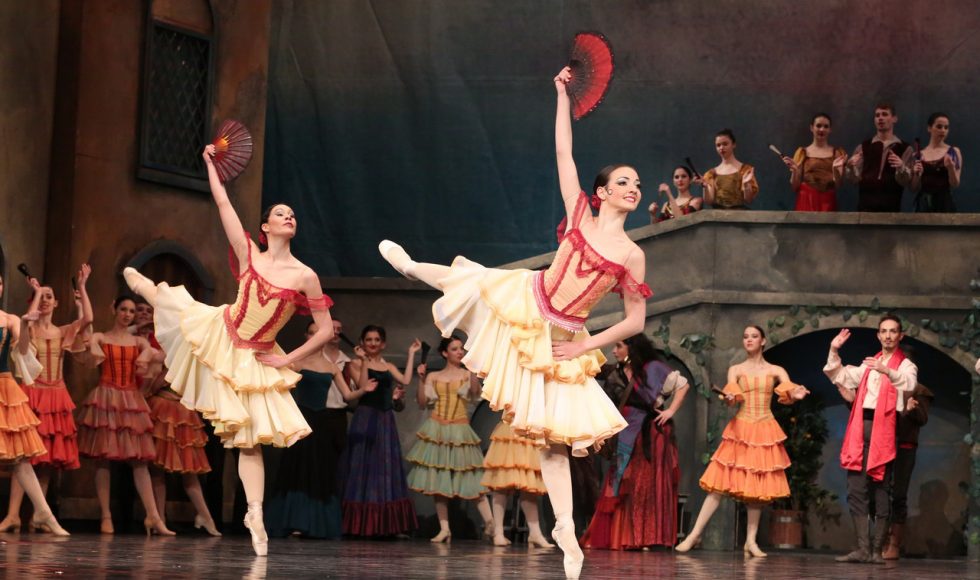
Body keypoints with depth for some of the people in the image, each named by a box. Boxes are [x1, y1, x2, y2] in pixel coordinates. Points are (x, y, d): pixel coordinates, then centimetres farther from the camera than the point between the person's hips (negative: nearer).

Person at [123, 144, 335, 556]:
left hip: (256, 360, -1)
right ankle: (138, 282, 58)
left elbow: (326, 329, -8)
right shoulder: (250, 255, -7)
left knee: (250, 440, -3)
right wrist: (211, 163, 1)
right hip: (217, 335, 2)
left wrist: (289, 359, -9)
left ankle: (256, 517, 3)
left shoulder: (305, 276, -12)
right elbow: (223, 203, -5)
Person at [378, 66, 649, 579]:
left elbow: (636, 320, -2)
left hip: (562, 340, -2)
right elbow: (563, 151, -2)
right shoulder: (580, 214, -4)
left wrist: (588, 344, -9)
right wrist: (563, 94, -2)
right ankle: (411, 267, 43)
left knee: (554, 434, -1)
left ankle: (565, 528, 6)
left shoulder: (633, 256, -6)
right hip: (522, 303, 2)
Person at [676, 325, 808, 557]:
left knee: (758, 486, 0)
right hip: (740, 430, -1)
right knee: (721, 483, -6)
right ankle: (695, 535, -6)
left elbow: (789, 391, -9)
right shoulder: (736, 370, 8)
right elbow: (731, 397, -8)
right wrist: (729, 398, -32)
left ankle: (751, 541, 4)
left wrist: (796, 394, -33)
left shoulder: (776, 371, 8)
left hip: (765, 432, 1)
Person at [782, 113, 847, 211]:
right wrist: (794, 170, -12)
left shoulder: (837, 153, 9)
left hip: (828, 203, 1)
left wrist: (835, 169, -17)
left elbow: (838, 185, 1)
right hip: (806, 202, -1)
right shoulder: (802, 153, 8)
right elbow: (795, 186, 5)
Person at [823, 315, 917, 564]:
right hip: (861, 426, 5)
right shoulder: (869, 365, 24)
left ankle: (877, 550, -2)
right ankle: (862, 548, 0)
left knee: (881, 489, -5)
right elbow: (840, 377, 24)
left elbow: (909, 383, -15)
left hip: (883, 428, -5)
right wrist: (834, 352, 11)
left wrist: (888, 371, -32)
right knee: (856, 489, -1)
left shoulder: (906, 365, 6)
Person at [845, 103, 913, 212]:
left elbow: (906, 181, -2)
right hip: (865, 206, 1)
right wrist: (851, 167, -18)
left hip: (891, 207, -1)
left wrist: (901, 168, -24)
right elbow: (854, 179, 4)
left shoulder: (905, 149, 6)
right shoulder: (863, 147, 11)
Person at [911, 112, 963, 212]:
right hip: (923, 205, 2)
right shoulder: (919, 155, 8)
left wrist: (951, 168, -19)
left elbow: (955, 185, -3)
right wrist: (917, 174, -10)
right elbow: (914, 188, 8)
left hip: (944, 204, -2)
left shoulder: (953, 152, 4)